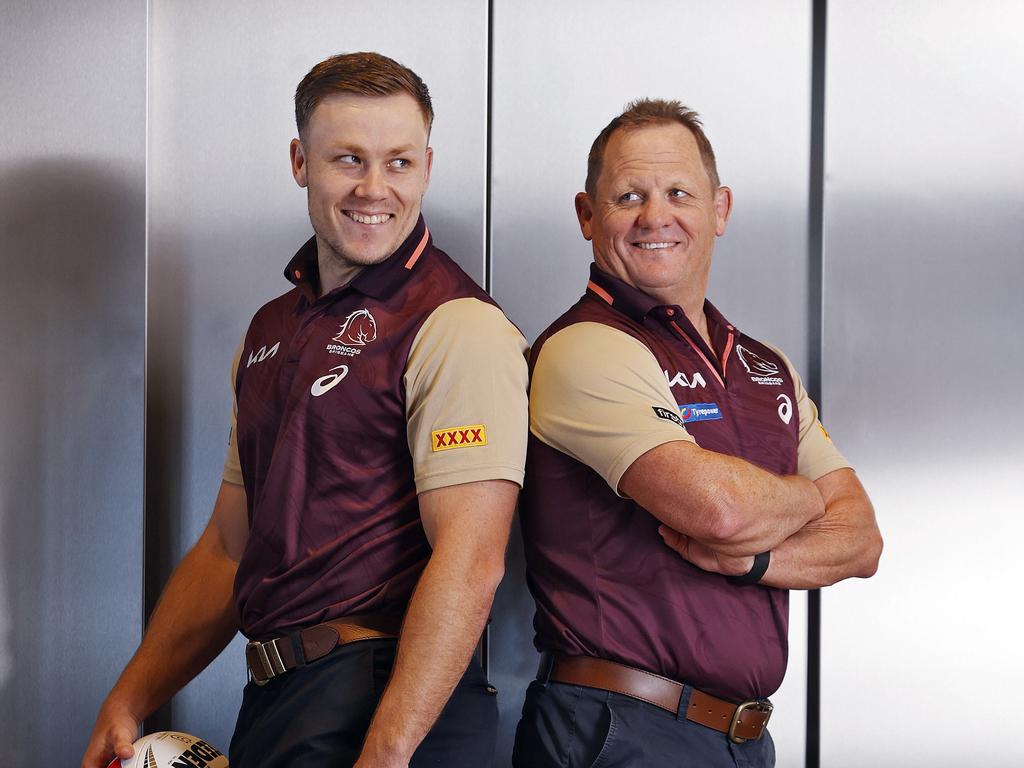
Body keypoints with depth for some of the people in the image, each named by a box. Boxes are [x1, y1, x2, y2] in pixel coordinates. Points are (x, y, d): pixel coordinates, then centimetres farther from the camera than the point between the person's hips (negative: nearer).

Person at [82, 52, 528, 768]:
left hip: (393, 709, -7)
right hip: (270, 703, 7)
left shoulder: (460, 326, -12)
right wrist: (131, 700, 10)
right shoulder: (272, 331, 13)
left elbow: (470, 563, -20)